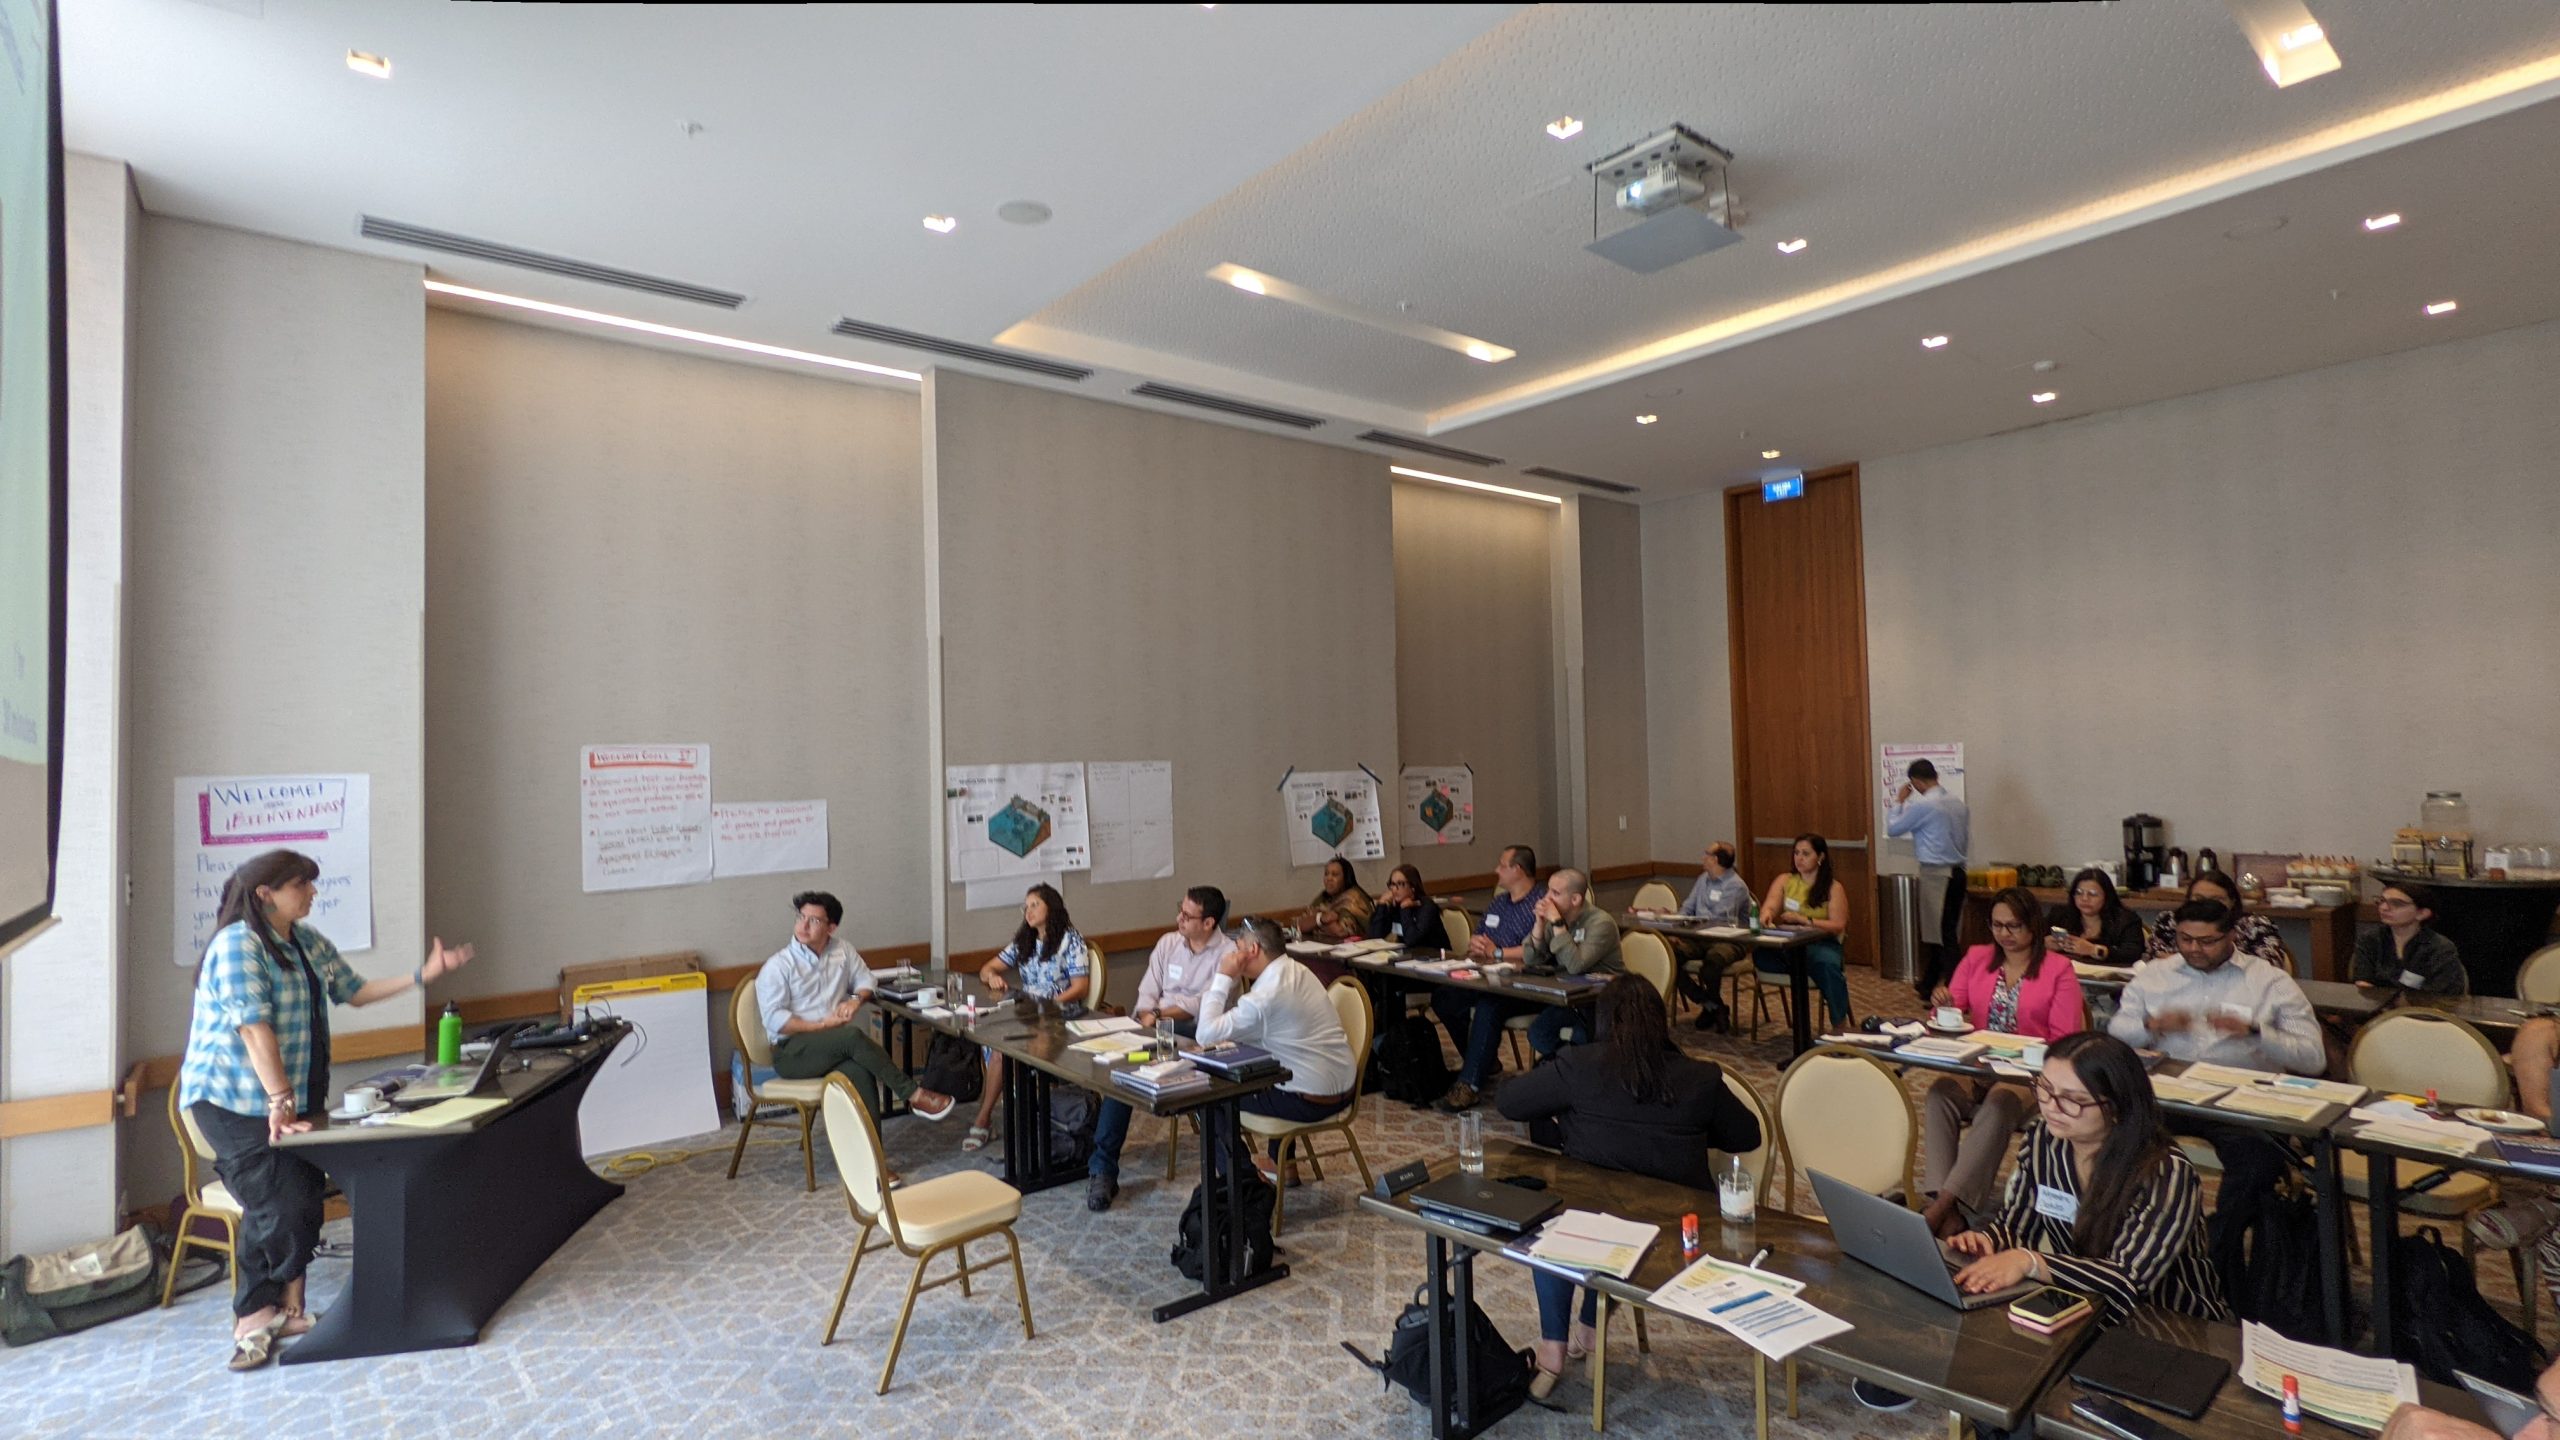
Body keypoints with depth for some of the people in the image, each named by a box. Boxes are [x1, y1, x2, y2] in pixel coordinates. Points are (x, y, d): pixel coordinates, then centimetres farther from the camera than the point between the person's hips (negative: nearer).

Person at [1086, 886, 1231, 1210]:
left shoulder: (1227, 953, -2)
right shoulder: (1168, 943, 14)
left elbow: (1205, 1006, -11)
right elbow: (1148, 991, 7)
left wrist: (1160, 1013, -19)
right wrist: (1146, 1016, -14)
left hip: (1197, 1035, -4)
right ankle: (1103, 1169, -19)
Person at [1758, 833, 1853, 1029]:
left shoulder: (1833, 888, 3)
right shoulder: (1784, 881, 11)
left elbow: (1838, 926, -7)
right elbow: (1769, 907, -5)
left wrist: (1804, 920, -21)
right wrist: (1766, 916, -31)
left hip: (1821, 944, -1)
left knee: (1828, 963, -37)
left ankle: (1841, 1025, -23)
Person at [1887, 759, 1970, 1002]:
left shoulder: (1922, 806, -14)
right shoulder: (1958, 803, 8)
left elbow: (1892, 829, -3)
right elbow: (1967, 839, 16)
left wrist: (1898, 801, 7)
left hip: (1936, 874, -7)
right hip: (1958, 871, 8)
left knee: (1942, 934, -2)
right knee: (1949, 931, 14)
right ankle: (1927, 985, 28)